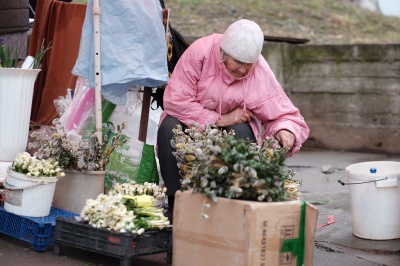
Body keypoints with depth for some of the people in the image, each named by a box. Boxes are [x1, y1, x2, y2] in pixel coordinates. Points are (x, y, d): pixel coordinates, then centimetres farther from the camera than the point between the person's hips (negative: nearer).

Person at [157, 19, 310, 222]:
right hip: (191, 121, 0)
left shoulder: (261, 73, -19)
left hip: (233, 127, 1)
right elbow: (175, 100, -26)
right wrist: (220, 119, -28)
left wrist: (285, 131, -39)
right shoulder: (200, 51, -24)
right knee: (169, 128, -31)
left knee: (242, 134, -32)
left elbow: (285, 115, -15)